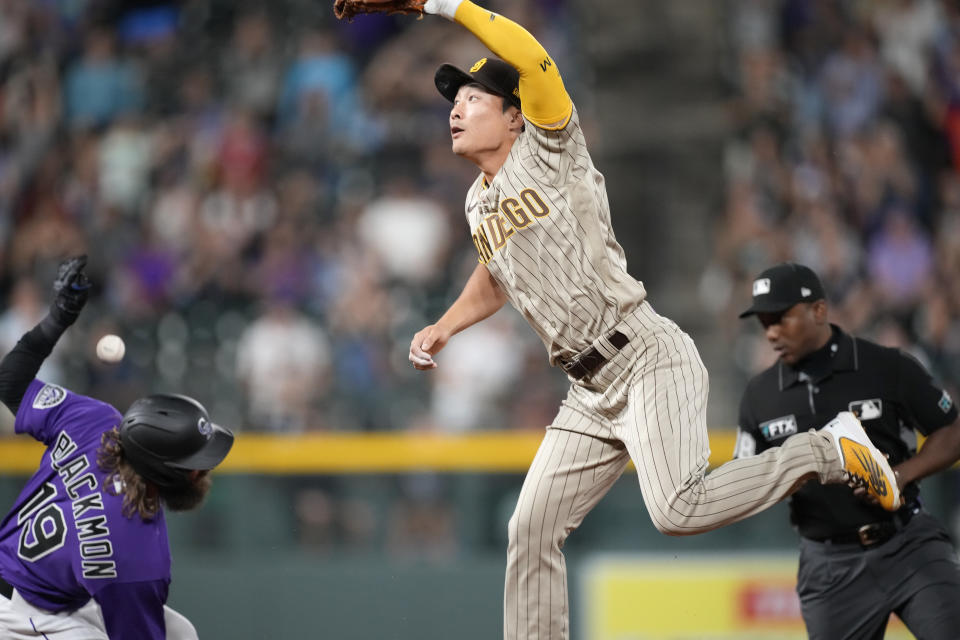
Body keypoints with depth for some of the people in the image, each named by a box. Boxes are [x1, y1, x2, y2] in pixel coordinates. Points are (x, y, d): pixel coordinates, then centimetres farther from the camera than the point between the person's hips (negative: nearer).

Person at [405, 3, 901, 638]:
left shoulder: (547, 151, -4)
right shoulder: (479, 204, 18)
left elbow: (532, 59, -22)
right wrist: (443, 328, 20)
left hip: (651, 363, -8)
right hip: (592, 395, 9)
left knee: (676, 509, -26)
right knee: (531, 534, 3)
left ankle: (830, 451, -7)